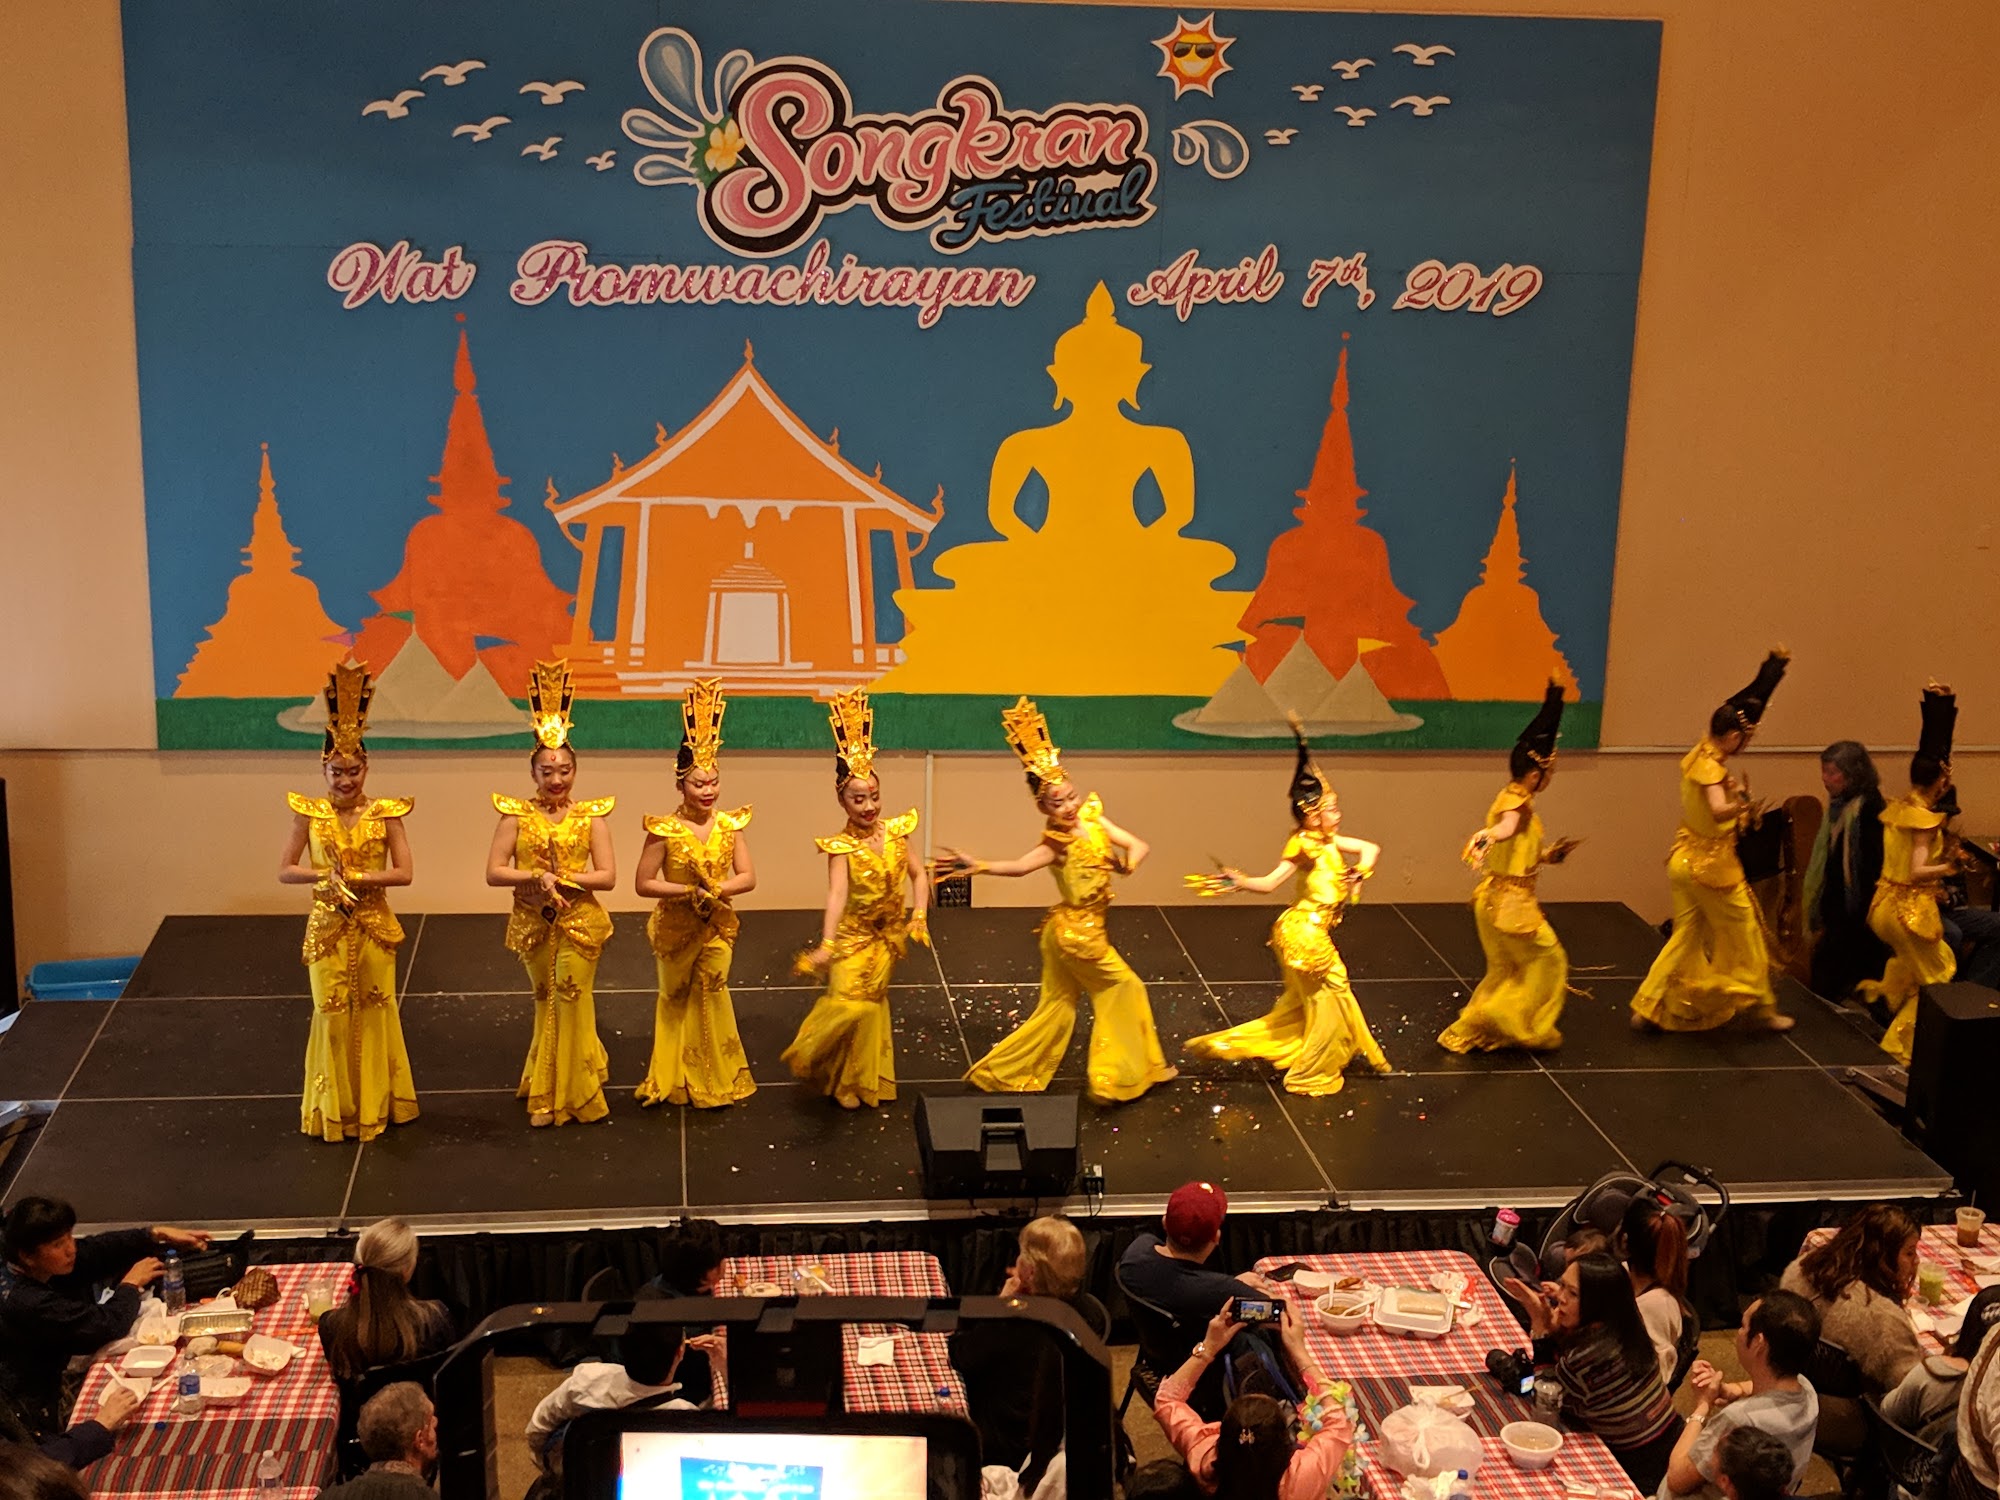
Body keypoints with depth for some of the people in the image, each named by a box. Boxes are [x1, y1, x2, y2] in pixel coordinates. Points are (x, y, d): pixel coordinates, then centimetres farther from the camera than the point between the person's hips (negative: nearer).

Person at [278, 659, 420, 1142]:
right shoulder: (310, 813, -4)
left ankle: (376, 1102, 23)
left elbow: (403, 873, -9)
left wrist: (356, 877, -18)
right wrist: (324, 875, -18)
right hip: (327, 929, 0)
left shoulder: (385, 813, -6)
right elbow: (285, 871, -2)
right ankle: (334, 1109, 18)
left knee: (375, 1012, 9)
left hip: (374, 927, 0)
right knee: (333, 1015, 5)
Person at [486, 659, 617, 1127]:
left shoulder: (591, 816, -5)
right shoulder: (517, 815, -4)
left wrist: (561, 879, -20)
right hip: (533, 924, 1)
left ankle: (571, 1092, 18)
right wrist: (538, 877, -23)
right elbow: (494, 872, -10)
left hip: (580, 923, -1)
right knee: (547, 1000, 14)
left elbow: (608, 876, -10)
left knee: (572, 1001, 3)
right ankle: (548, 1092, 28)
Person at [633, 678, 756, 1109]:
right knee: (676, 998, 15)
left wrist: (717, 890, -25)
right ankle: (673, 1078, 31)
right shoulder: (664, 830, -17)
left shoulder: (729, 824, -8)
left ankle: (715, 1080, 26)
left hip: (717, 925, 2)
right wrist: (689, 890, -23)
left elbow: (747, 878, -8)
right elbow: (644, 884, -15)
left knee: (711, 996, 11)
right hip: (675, 927, -2)